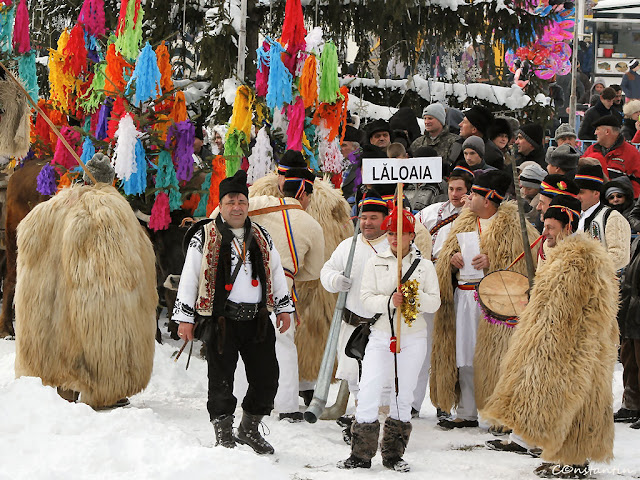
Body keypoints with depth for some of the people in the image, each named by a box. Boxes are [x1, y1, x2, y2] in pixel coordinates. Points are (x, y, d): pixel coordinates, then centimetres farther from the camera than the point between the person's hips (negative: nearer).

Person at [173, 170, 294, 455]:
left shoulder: (262, 237, 14)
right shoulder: (204, 237, 1)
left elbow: (277, 273, 22)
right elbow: (189, 278, 1)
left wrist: (284, 309, 17)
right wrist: (184, 318, -3)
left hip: (258, 320, 4)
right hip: (222, 321, -4)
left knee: (266, 378, 4)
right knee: (221, 381, -1)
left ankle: (249, 430, 20)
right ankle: (224, 437, 10)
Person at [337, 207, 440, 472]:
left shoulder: (425, 266, 4)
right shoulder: (375, 263, 5)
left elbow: (435, 303, 0)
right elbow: (366, 297, -3)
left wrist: (416, 296, -19)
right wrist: (389, 301, -20)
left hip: (413, 338, 1)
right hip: (381, 335, 0)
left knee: (403, 395, 5)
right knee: (368, 392, -11)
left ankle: (393, 454, 15)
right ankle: (361, 454, -4)